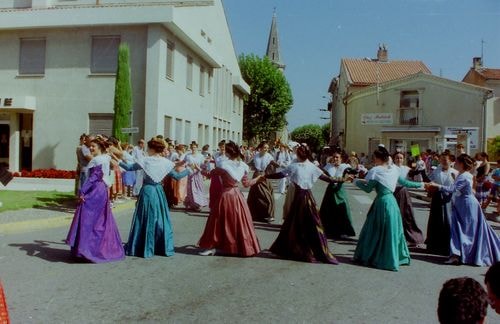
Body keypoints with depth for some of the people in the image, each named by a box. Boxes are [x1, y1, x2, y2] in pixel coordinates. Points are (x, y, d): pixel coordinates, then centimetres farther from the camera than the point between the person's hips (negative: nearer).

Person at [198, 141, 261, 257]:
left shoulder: (223, 164, -13)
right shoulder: (243, 165, -1)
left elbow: (212, 174, 1)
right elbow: (246, 183, 5)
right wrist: (259, 178, 22)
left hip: (225, 195, -4)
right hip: (237, 196, 4)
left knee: (219, 222, 7)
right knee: (240, 222, 11)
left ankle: (212, 247, 14)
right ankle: (245, 247, 18)